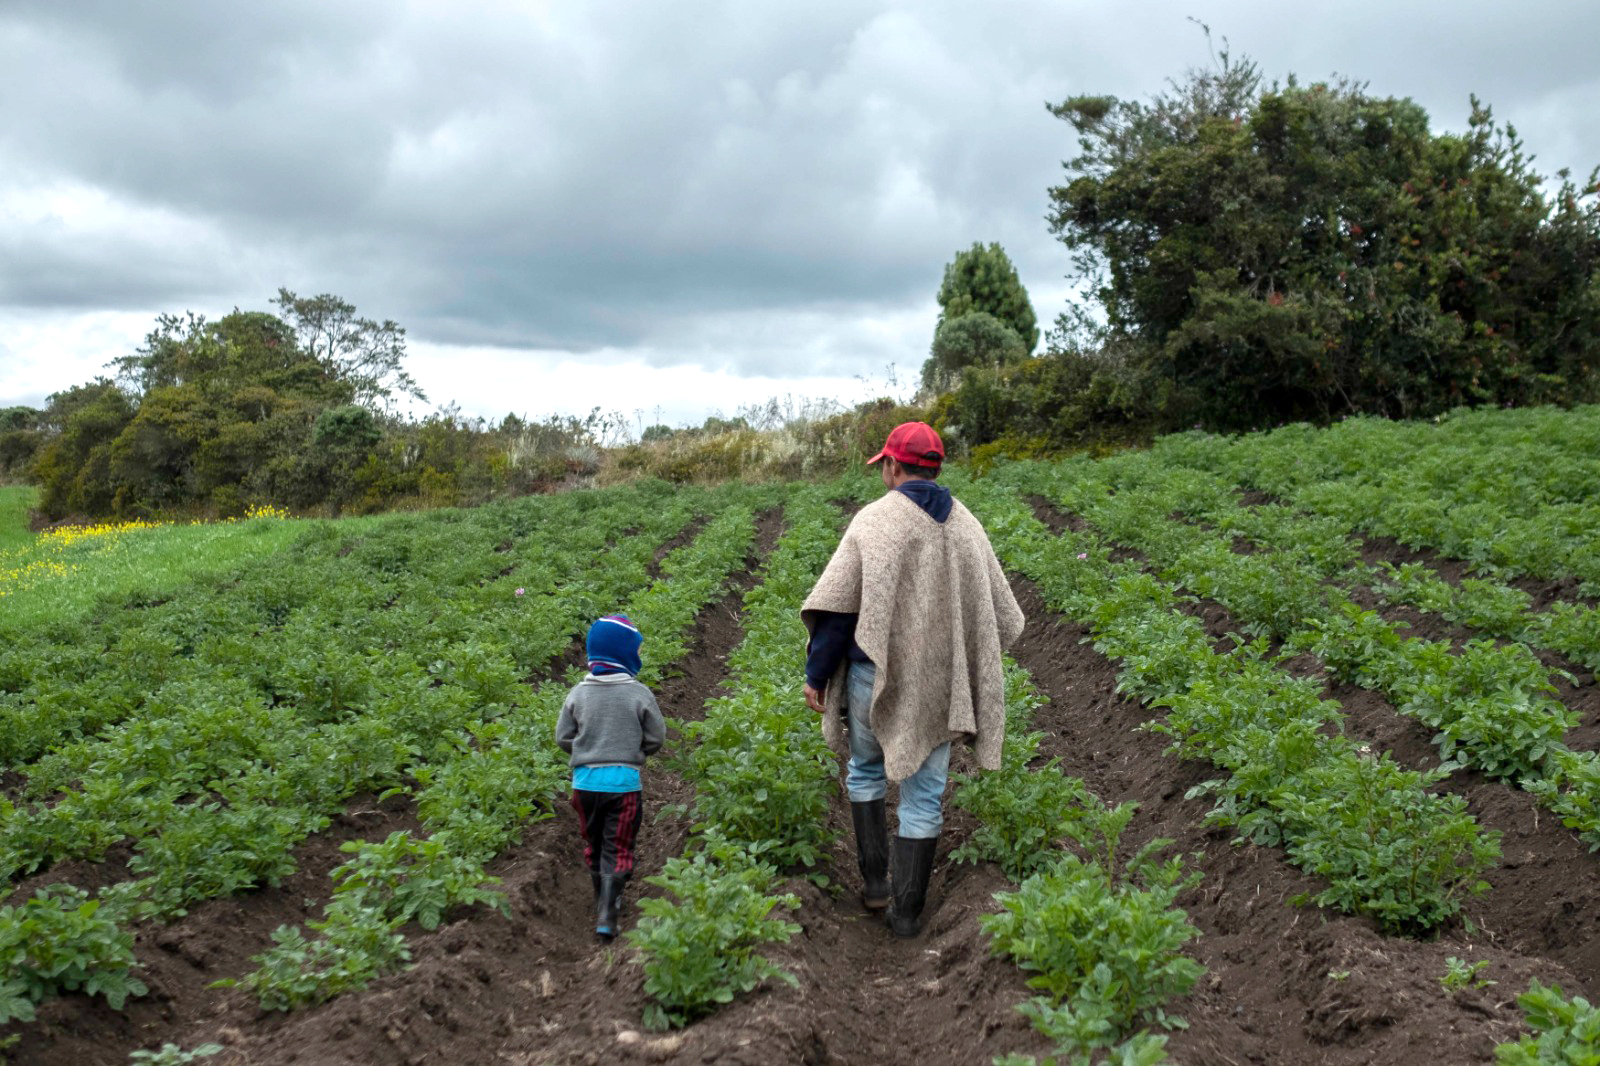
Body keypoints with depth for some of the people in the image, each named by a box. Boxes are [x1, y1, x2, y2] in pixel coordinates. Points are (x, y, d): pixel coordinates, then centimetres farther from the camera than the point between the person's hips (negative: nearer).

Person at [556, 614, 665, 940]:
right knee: (618, 851, 6)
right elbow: (655, 739, -2)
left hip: (585, 781, 3)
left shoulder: (578, 693, -3)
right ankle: (607, 915, -5)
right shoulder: (639, 693, -9)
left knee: (594, 846, 21)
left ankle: (604, 901, 36)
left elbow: (563, 738, 2)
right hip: (624, 782, -3)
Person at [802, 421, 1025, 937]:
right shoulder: (967, 527, 6)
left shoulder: (874, 519, -9)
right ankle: (906, 911, 16)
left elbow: (834, 604, -12)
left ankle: (874, 883, 19)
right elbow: (1004, 617, 13)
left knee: (866, 770, 21)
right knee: (924, 797, 10)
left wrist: (817, 672, -3)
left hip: (877, 677, -3)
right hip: (939, 684, 3)